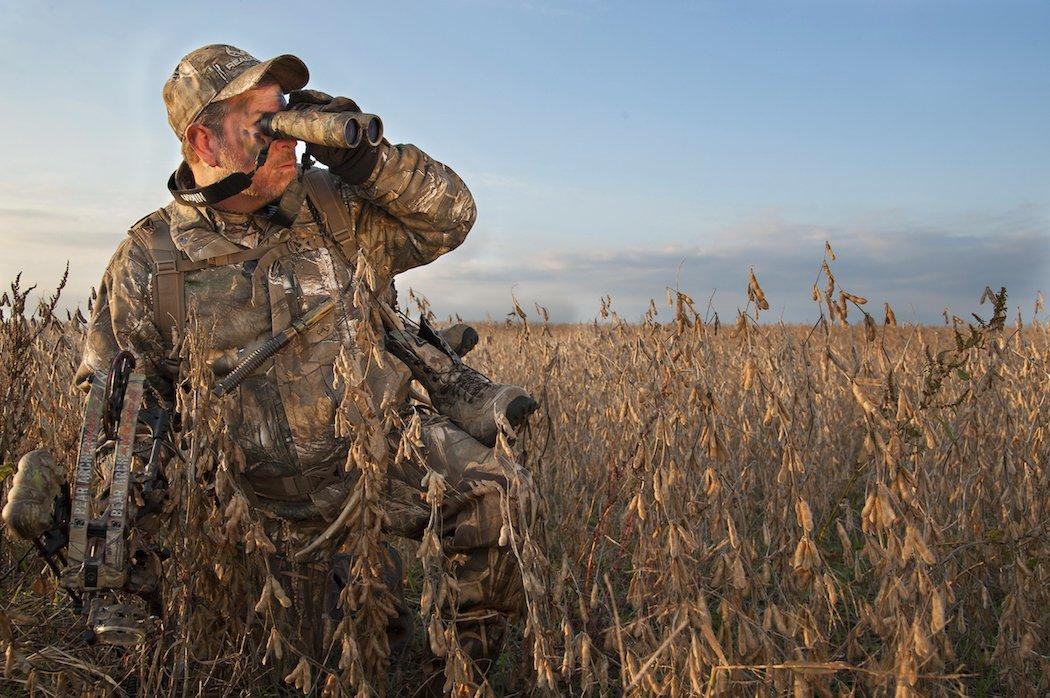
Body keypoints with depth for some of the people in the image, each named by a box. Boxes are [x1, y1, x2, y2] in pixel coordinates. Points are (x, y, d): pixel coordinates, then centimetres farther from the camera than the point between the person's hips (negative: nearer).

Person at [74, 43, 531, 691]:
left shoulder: (335, 211, 0)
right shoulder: (148, 259, -3)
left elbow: (448, 217, 0)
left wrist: (362, 157, -16)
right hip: (264, 492, 0)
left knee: (493, 490, -23)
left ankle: (470, 660, 1)